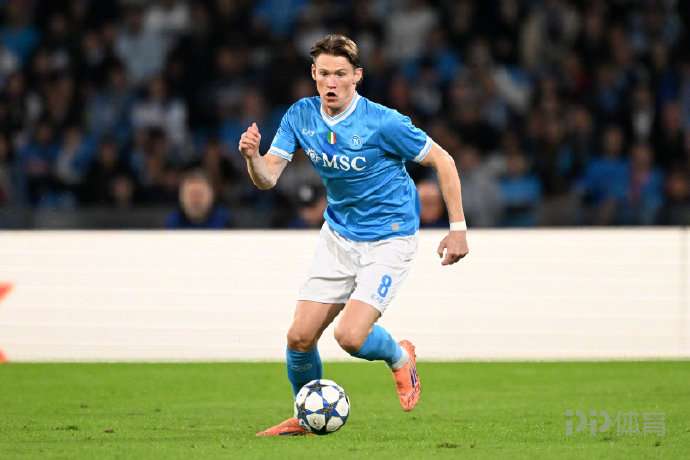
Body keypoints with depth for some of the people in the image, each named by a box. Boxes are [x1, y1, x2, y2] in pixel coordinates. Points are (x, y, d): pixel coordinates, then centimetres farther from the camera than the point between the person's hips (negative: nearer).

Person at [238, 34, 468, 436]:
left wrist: (458, 228, -11)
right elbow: (267, 178, -9)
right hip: (338, 235, 5)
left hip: (389, 240, -5)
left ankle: (400, 358, 14)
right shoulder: (301, 116, -6)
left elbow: (442, 161, -11)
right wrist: (252, 155, -33)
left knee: (350, 336, -20)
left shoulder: (382, 122, -21)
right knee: (300, 337, -1)